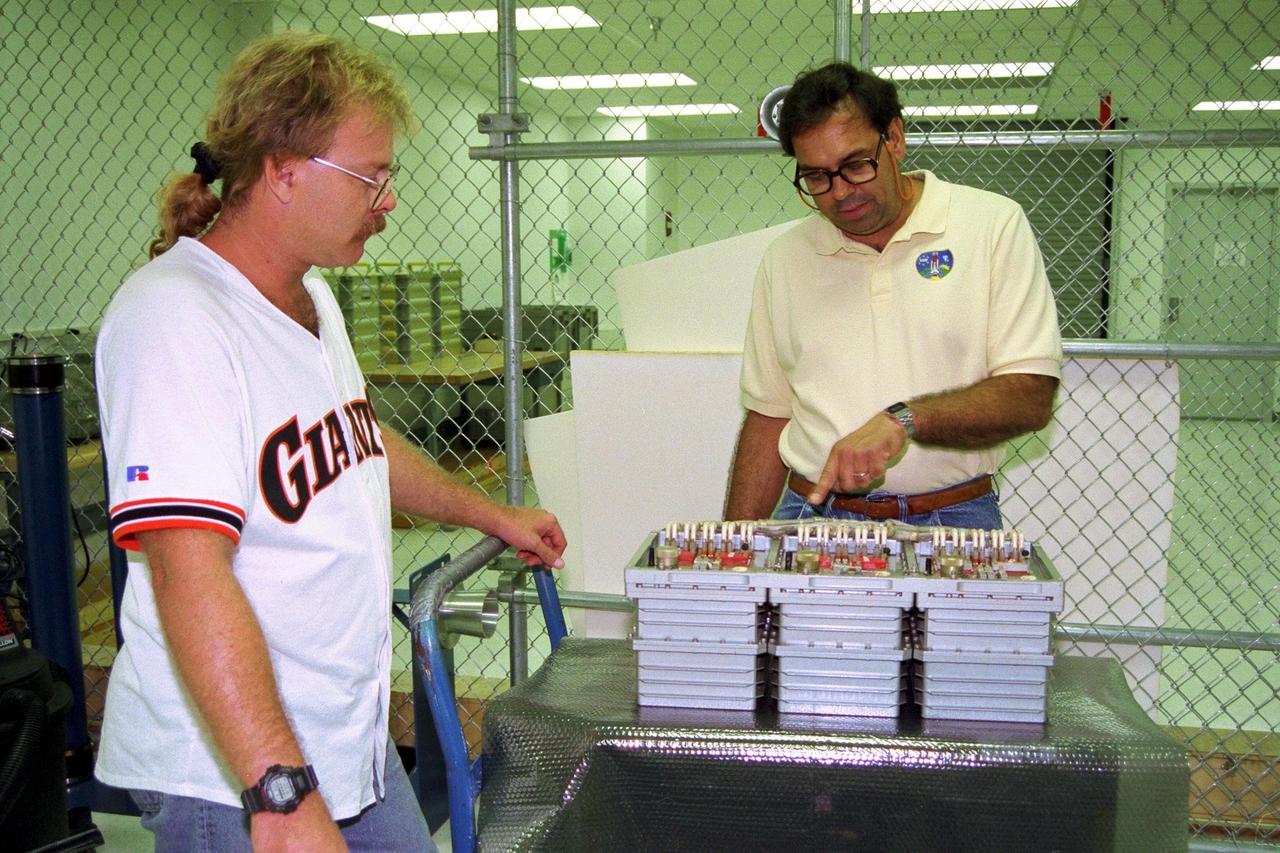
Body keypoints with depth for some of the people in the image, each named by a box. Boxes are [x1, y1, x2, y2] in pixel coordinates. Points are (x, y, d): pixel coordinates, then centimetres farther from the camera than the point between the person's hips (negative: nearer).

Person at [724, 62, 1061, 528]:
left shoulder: (993, 224, 0)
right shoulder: (784, 258, 10)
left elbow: (1030, 396, -6)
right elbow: (768, 416, 13)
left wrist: (903, 419, -20)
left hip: (950, 522, -1)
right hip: (813, 516, 2)